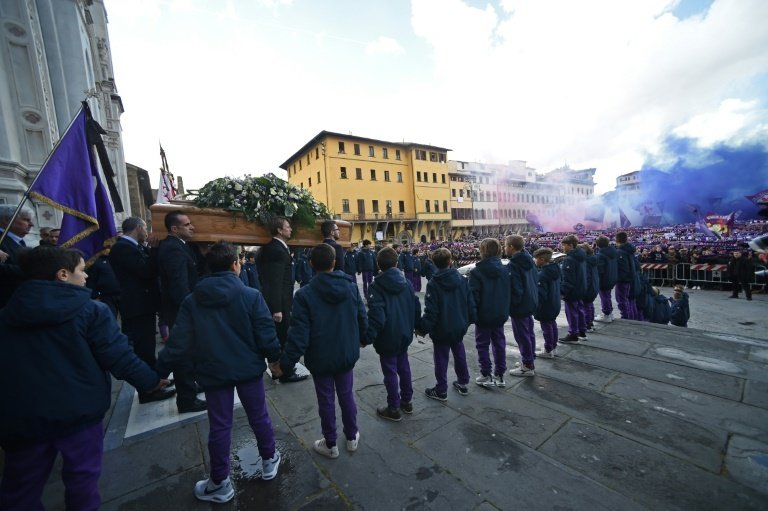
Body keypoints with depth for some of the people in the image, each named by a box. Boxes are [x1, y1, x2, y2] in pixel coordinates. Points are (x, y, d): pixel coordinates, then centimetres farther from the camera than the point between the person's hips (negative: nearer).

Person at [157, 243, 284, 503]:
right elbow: (266, 333, -13)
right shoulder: (251, 295, -15)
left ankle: (220, 484, 31)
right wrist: (275, 359, 3)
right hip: (248, 368, -1)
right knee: (259, 416, 17)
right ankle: (269, 461, 37)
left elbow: (179, 341, -6)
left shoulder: (192, 300, -6)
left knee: (219, 426, 15)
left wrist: (162, 370, 9)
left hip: (213, 372, 2)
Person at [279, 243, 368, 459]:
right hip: (347, 354, 3)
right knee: (347, 395, 20)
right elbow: (362, 319, -1)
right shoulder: (351, 287, -8)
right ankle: (352, 437, 37)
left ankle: (330, 445, 33)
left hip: (320, 358, -3)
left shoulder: (304, 294, -19)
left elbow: (299, 333, -20)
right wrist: (360, 340, 18)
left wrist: (286, 362, -9)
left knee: (326, 400, 15)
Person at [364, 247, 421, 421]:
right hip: (405, 334, 6)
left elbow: (376, 315, -25)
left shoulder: (377, 286, -18)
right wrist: (416, 326, 19)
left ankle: (394, 408, 22)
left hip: (387, 337, -6)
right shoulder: (406, 282, -1)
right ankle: (407, 401, 35)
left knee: (390, 371, 8)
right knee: (403, 366, 20)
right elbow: (416, 306, 5)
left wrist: (367, 338, -18)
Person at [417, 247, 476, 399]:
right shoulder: (462, 280, -5)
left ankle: (441, 391, 20)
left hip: (441, 329, -4)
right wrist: (470, 319, 16)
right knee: (459, 353, 22)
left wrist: (423, 328, -9)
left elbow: (431, 311, -19)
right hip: (460, 327, 5)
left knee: (441, 358, 8)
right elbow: (470, 303, 0)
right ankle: (463, 383, 37)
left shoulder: (433, 284, -17)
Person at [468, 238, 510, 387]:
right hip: (500, 314, 5)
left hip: (484, 315, -5)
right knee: (499, 343, 16)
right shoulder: (504, 270, -1)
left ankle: (486, 376, 16)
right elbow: (509, 292, 6)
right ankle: (499, 375, 27)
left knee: (483, 344, 9)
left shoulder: (476, 272, -18)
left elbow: (473, 295, -18)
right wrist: (505, 310, 17)